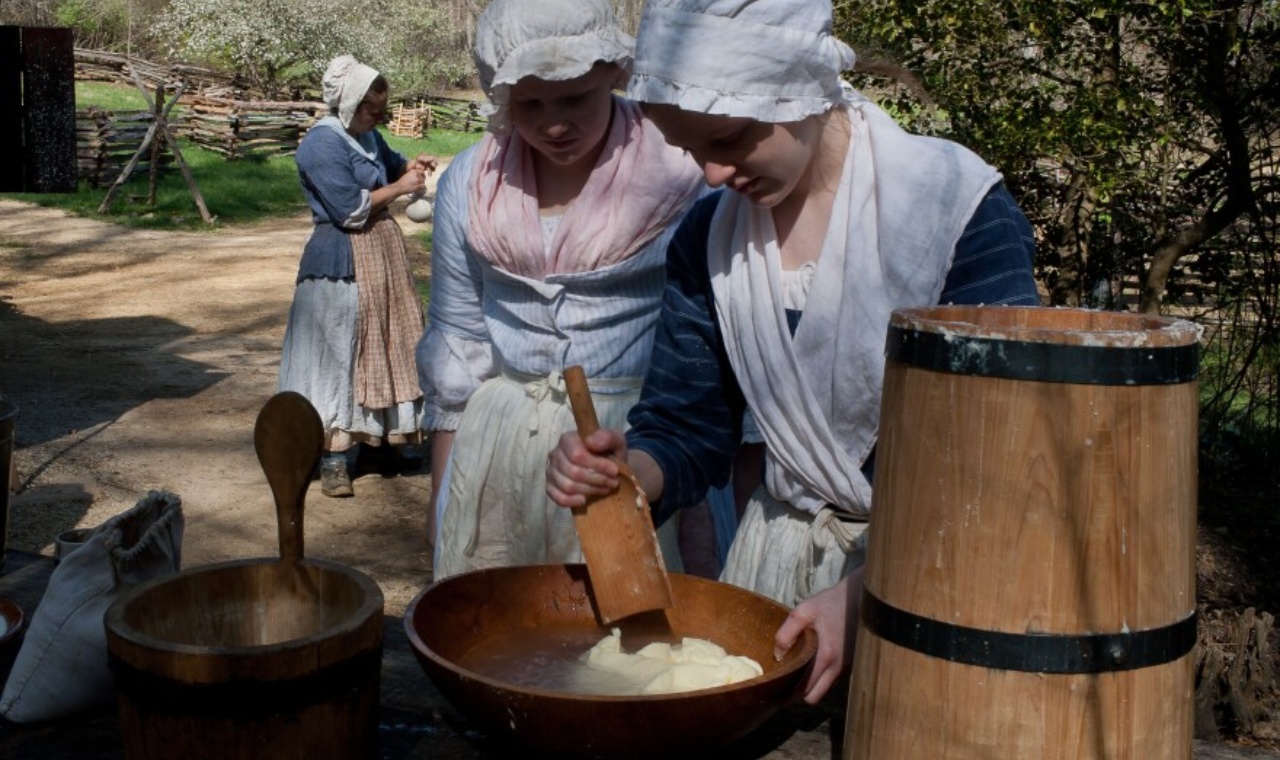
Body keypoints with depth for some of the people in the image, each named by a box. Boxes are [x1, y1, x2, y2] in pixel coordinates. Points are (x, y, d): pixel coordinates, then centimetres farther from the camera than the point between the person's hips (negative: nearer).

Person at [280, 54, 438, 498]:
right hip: (343, 263, -9)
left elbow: (389, 163, 27)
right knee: (338, 353, -4)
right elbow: (351, 209, -21)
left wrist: (410, 166, 5)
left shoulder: (365, 135, 8)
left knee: (390, 342, 15)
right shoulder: (321, 145, -17)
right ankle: (334, 460, 2)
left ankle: (398, 434, 28)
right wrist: (399, 188, -13)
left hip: (383, 252, 9)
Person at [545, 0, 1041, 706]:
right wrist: (622, 473, -21)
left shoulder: (960, 209, -19)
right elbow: (687, 431, 1)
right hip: (783, 539, 4)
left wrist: (863, 592, -30)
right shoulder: (708, 235, -2)